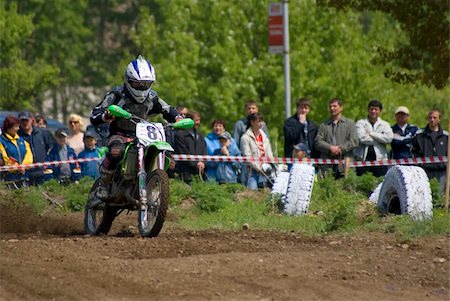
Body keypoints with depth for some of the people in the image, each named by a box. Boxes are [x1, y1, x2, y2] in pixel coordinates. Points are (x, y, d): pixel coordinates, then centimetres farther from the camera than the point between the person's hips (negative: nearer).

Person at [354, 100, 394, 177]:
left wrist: (371, 134, -6)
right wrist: (379, 139, -4)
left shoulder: (384, 124, 13)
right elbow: (362, 138, -10)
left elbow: (389, 138, -7)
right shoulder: (360, 123, 8)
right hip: (363, 159, -1)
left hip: (379, 159, 1)